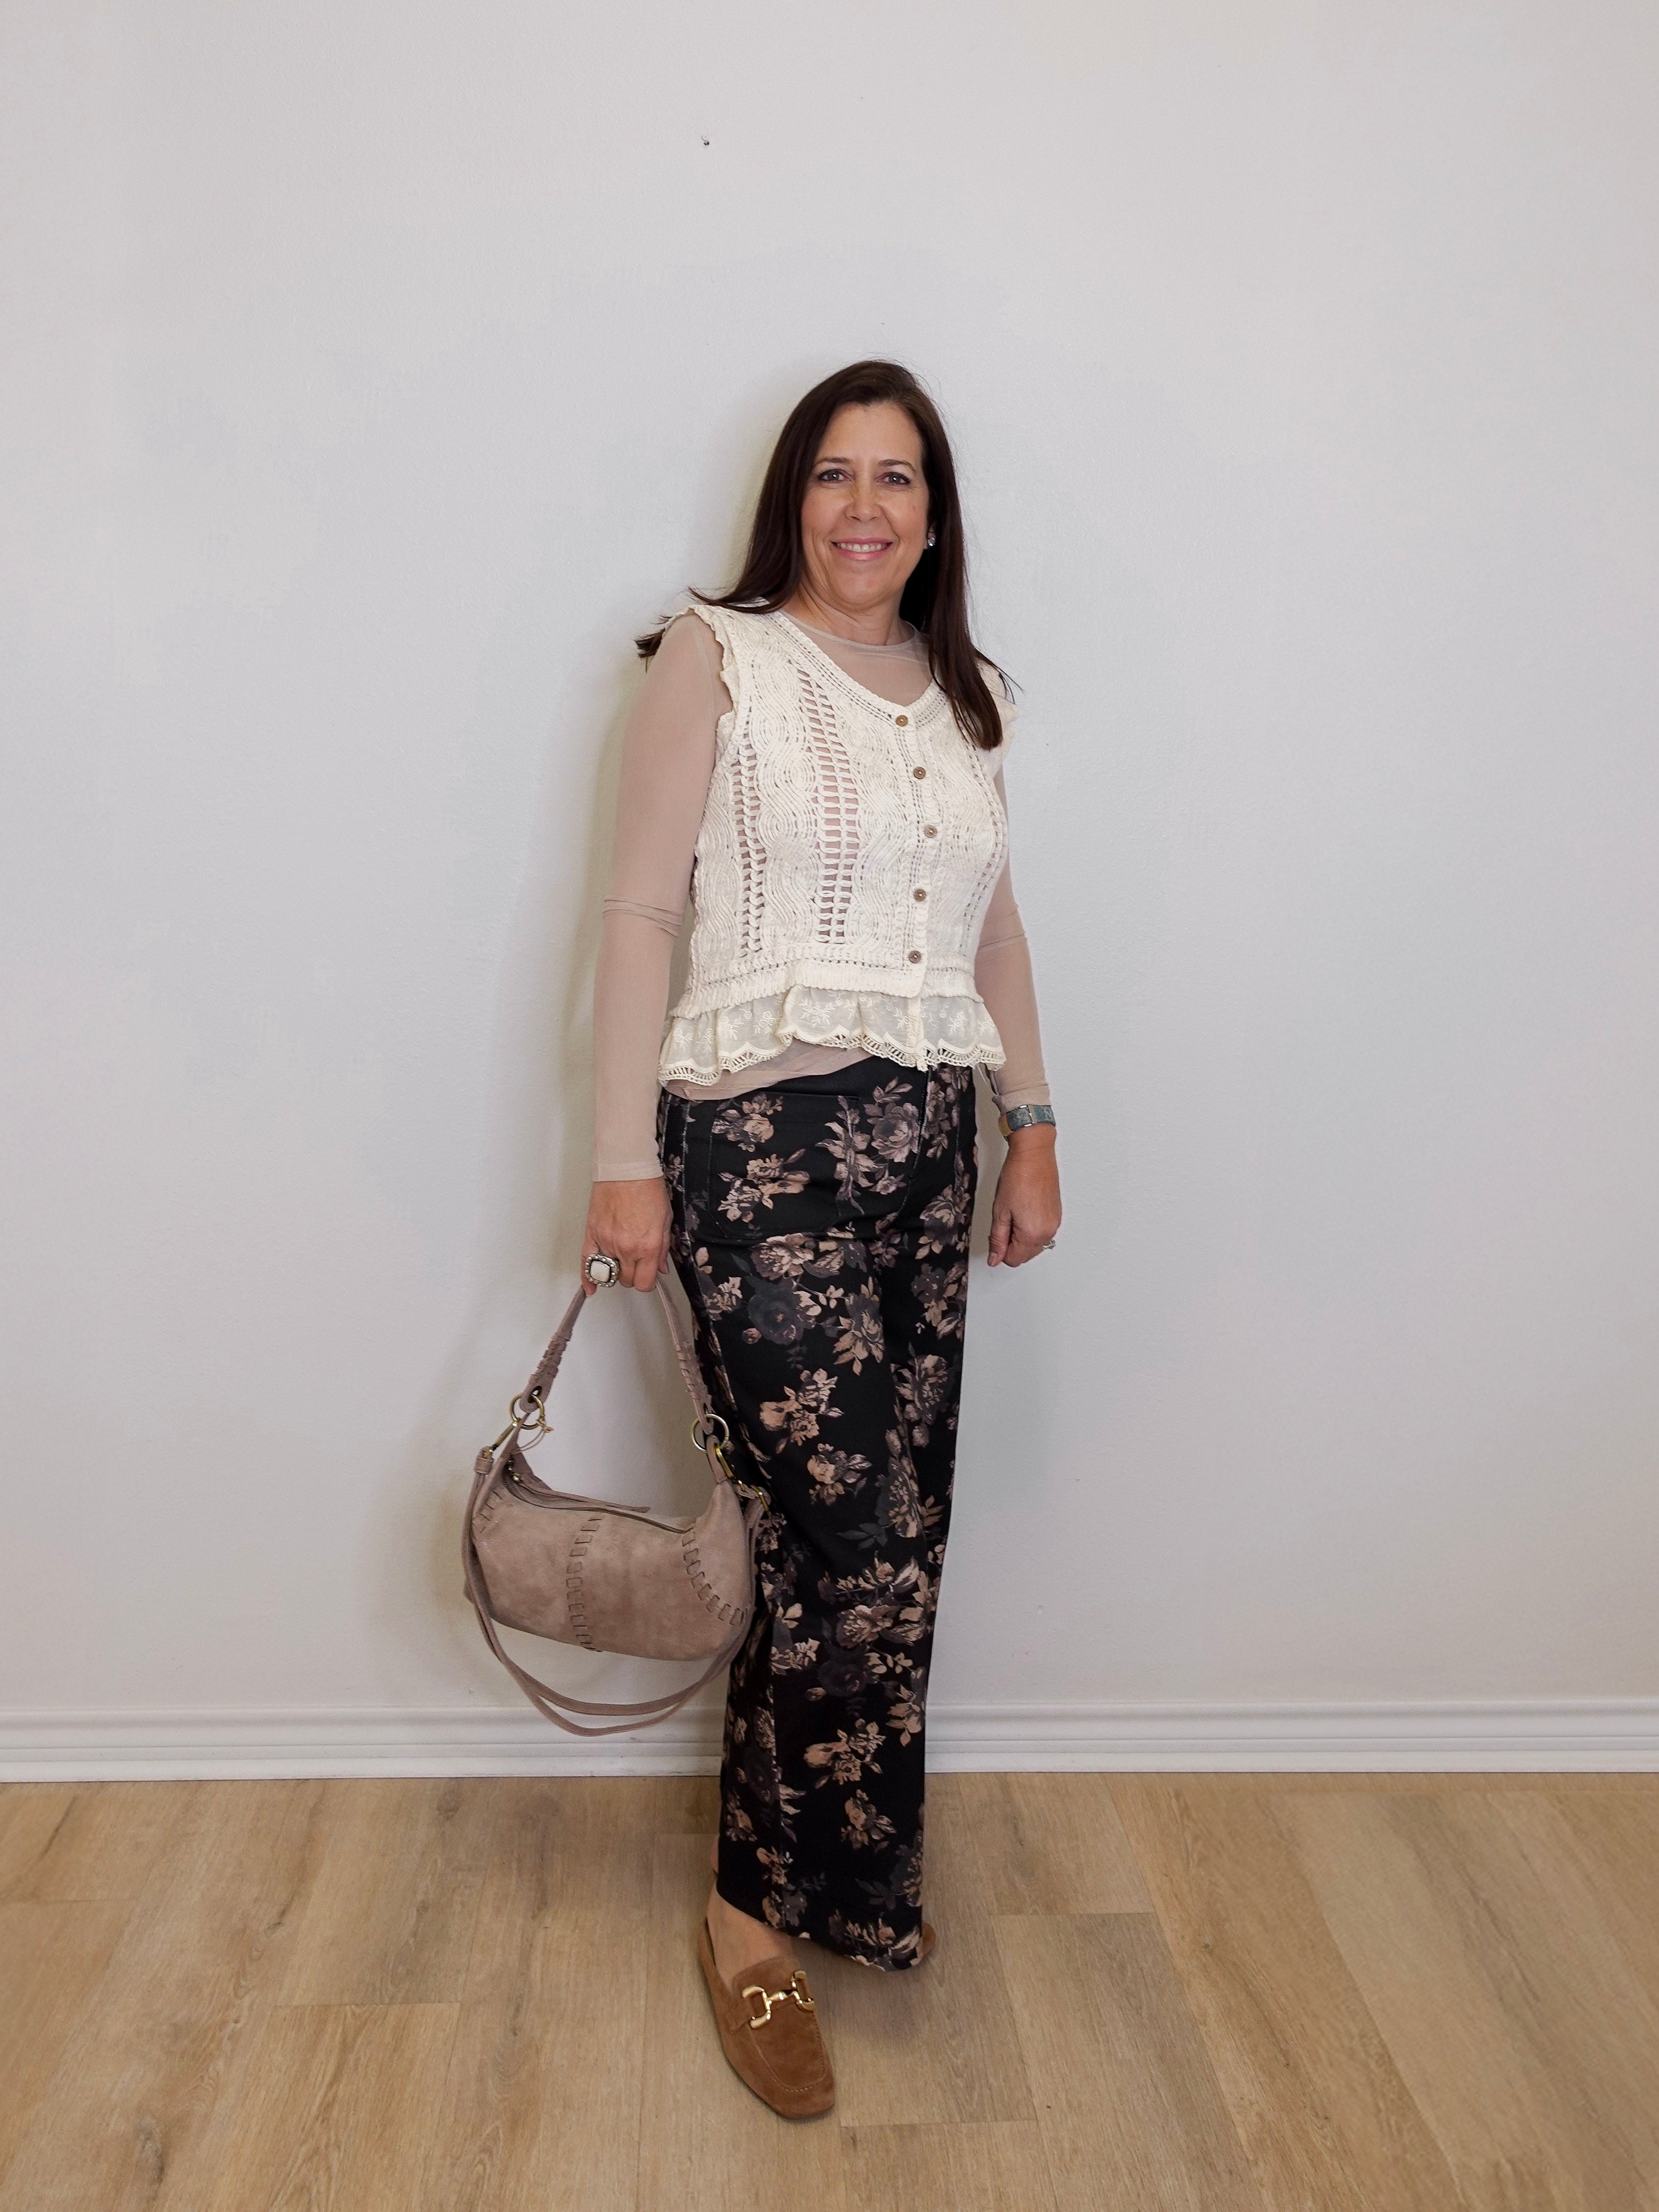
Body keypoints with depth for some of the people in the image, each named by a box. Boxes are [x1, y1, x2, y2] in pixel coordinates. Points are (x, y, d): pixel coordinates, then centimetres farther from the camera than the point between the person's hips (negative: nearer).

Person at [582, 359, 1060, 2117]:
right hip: (761, 1140, -5)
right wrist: (625, 1163, -9)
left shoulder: (965, 696, 16)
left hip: (925, 1140, 6)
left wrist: (1033, 1131, 16)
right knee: (854, 1535, -9)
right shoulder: (716, 659, -1)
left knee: (889, 1535, 8)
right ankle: (761, 1905, 13)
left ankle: (834, 1867, 29)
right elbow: (638, 914, -5)